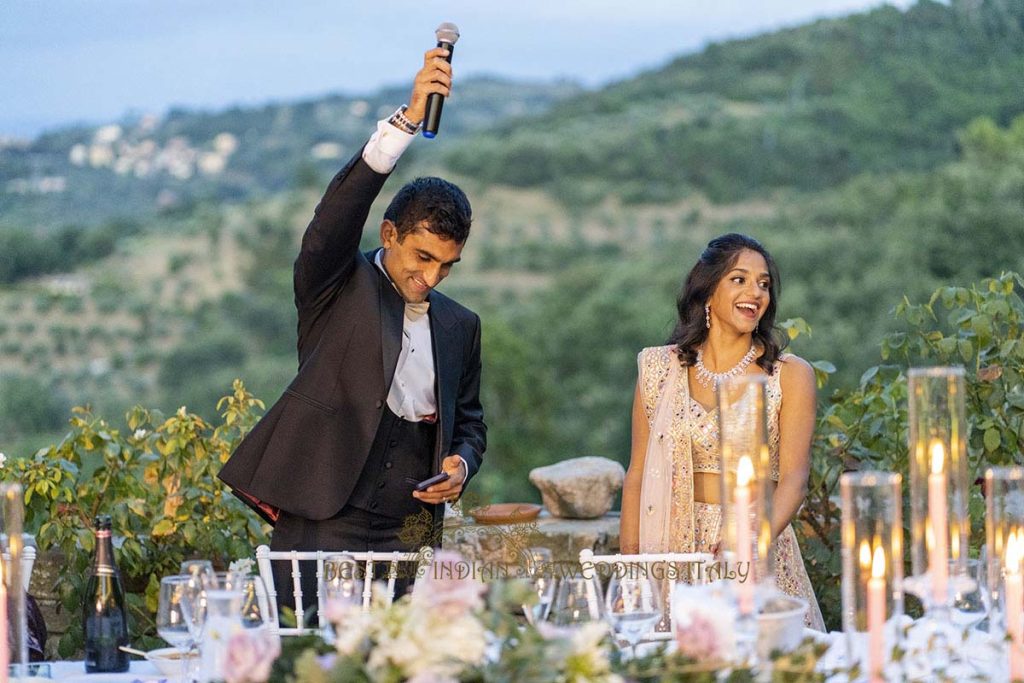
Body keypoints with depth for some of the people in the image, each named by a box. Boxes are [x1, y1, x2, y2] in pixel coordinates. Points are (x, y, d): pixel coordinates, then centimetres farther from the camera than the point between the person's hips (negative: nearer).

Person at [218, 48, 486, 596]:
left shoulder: (459, 326, 17)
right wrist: (407, 119, -25)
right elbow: (339, 211, -15)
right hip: (323, 526, -4)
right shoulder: (338, 288, 3)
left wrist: (462, 463, 2)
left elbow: (468, 422, 26)